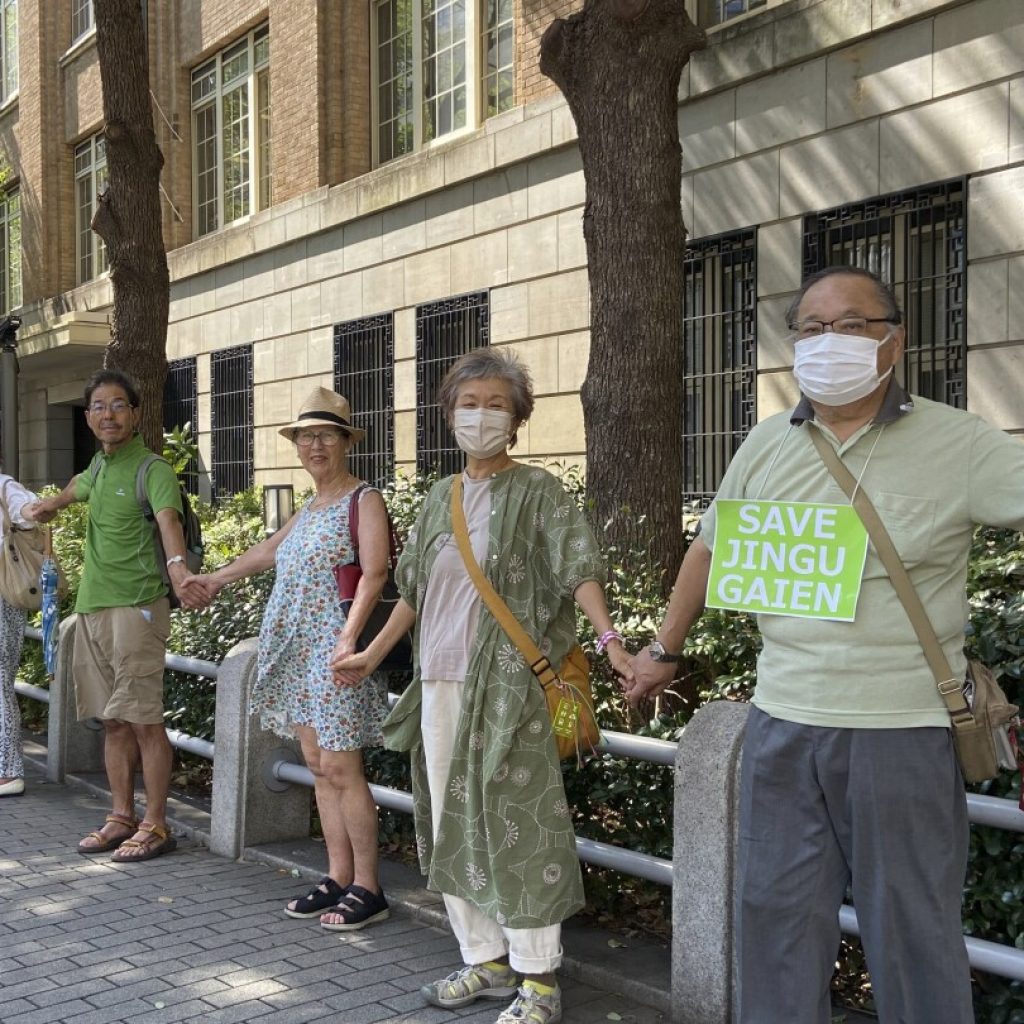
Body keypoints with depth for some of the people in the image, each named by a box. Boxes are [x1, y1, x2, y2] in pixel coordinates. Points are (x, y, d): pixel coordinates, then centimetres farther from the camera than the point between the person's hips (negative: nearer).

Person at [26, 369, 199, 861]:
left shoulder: (152, 470, -10)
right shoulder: (99, 466, 14)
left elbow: (168, 518, -32)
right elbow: (74, 490, 41)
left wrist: (178, 566, -49)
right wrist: (49, 505, 24)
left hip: (136, 606, -8)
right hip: (92, 605, 8)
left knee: (143, 719, -5)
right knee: (113, 720, 12)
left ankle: (155, 826, 3)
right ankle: (122, 817, 21)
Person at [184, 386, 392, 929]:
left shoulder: (364, 499, -6)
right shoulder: (311, 508, 18)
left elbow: (375, 573, -17)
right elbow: (269, 549, 35)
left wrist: (349, 637, -29)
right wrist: (219, 578, 47)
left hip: (334, 651, -8)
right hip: (297, 653, 8)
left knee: (341, 768, -9)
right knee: (318, 767, 8)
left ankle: (368, 889, -1)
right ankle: (338, 878, 15)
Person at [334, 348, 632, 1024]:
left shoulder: (537, 493, -3)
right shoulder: (441, 499, 14)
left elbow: (579, 569, -14)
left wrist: (609, 638, -29)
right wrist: (372, 655, 24)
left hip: (507, 684, -6)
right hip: (441, 684, 6)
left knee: (514, 823, -5)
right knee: (453, 823, 10)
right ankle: (486, 961, 23)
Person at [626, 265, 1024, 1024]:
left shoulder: (958, 443, -7)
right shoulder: (767, 445, 7)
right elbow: (709, 551, 19)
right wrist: (664, 650, 26)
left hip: (903, 731, -4)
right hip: (783, 722, 4)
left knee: (913, 929, 8)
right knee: (775, 912, 14)